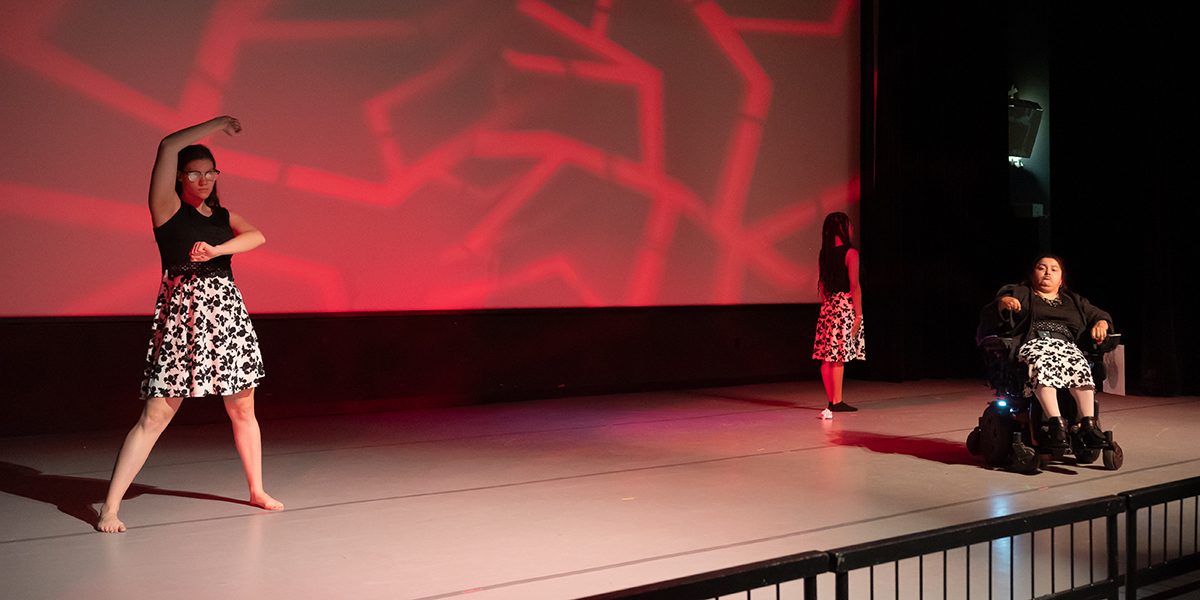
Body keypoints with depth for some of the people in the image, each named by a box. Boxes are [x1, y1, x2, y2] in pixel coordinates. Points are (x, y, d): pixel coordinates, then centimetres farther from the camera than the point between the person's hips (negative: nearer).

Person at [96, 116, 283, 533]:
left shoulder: (223, 216, 15)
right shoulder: (168, 208, 1)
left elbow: (256, 236, -4)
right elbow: (168, 147, -10)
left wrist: (216, 250, -19)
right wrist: (218, 124, -1)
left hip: (228, 311, 5)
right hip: (182, 313, -5)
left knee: (243, 409, 12)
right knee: (156, 414, -7)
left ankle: (257, 490, 27)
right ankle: (110, 506, -2)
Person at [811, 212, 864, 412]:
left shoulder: (824, 254, 10)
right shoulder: (850, 253, -9)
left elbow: (822, 285, 13)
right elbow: (854, 285, -12)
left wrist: (826, 306, 18)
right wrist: (858, 313, -10)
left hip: (828, 307, 7)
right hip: (845, 306, -7)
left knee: (827, 357, 6)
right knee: (839, 357, -7)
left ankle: (832, 401, 12)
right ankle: (837, 401, -7)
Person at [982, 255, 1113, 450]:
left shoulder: (1074, 301, 36)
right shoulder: (1018, 293, 25)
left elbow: (1098, 315, 28)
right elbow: (991, 317, 11)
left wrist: (1101, 324, 2)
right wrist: (1002, 303, -13)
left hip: (1066, 344, 3)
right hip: (1033, 343, -3)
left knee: (1081, 367, -34)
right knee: (1043, 364, -40)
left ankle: (1088, 423, -46)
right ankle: (1055, 422, -51)